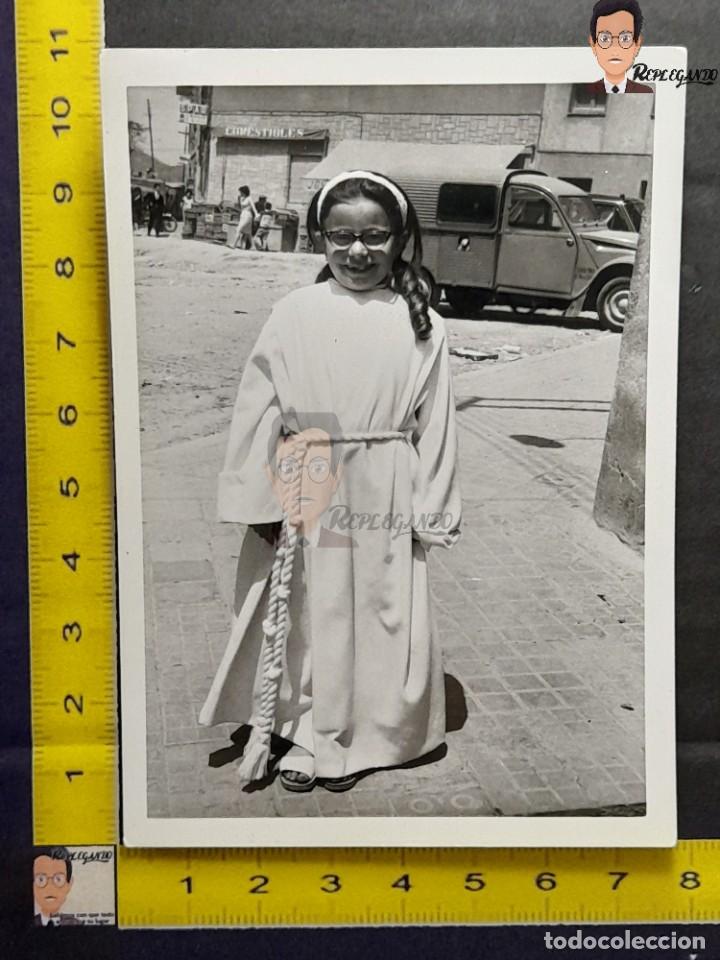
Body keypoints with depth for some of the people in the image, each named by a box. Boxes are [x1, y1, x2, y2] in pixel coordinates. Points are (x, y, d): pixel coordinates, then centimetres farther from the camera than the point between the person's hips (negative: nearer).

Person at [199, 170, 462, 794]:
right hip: (306, 493, 0)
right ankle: (305, 733, 31)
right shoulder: (295, 314, -3)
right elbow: (259, 408, -2)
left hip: (385, 497, 0)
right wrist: (261, 501, -3)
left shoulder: (422, 325, -2)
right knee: (306, 614, 11)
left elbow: (435, 423, 0)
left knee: (377, 614, 10)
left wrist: (429, 512, -1)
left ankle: (358, 737, 30)